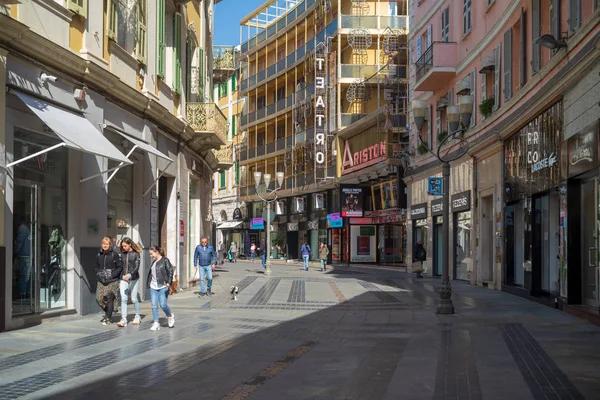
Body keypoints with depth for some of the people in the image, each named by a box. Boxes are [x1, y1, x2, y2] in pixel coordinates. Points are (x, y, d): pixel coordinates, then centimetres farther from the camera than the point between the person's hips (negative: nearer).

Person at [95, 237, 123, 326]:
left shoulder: (115, 254, -4)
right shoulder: (99, 255, 10)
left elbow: (120, 267, -4)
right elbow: (97, 267, 20)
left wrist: (111, 275, -12)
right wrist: (99, 274, 2)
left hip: (112, 281, -4)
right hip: (102, 281, 5)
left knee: (109, 298, -6)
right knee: (99, 298, 0)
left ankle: (108, 318, 7)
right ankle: (108, 313, 24)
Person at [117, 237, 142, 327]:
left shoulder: (136, 254, -5)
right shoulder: (123, 254, 10)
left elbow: (137, 267, -14)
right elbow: (121, 267, 16)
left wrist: (130, 275, -29)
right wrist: (120, 280, 16)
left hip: (133, 279, -4)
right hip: (124, 279, 4)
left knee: (134, 299, 5)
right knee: (123, 299, -9)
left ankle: (137, 316, 25)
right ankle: (123, 320, -14)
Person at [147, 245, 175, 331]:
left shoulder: (165, 260, -4)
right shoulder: (154, 262, 16)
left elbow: (170, 271, -10)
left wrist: (169, 282, -18)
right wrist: (148, 283, 18)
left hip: (163, 286, -6)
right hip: (153, 287, 6)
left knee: (163, 304, -9)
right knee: (154, 305, -1)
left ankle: (170, 316, 19)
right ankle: (156, 323, 3)